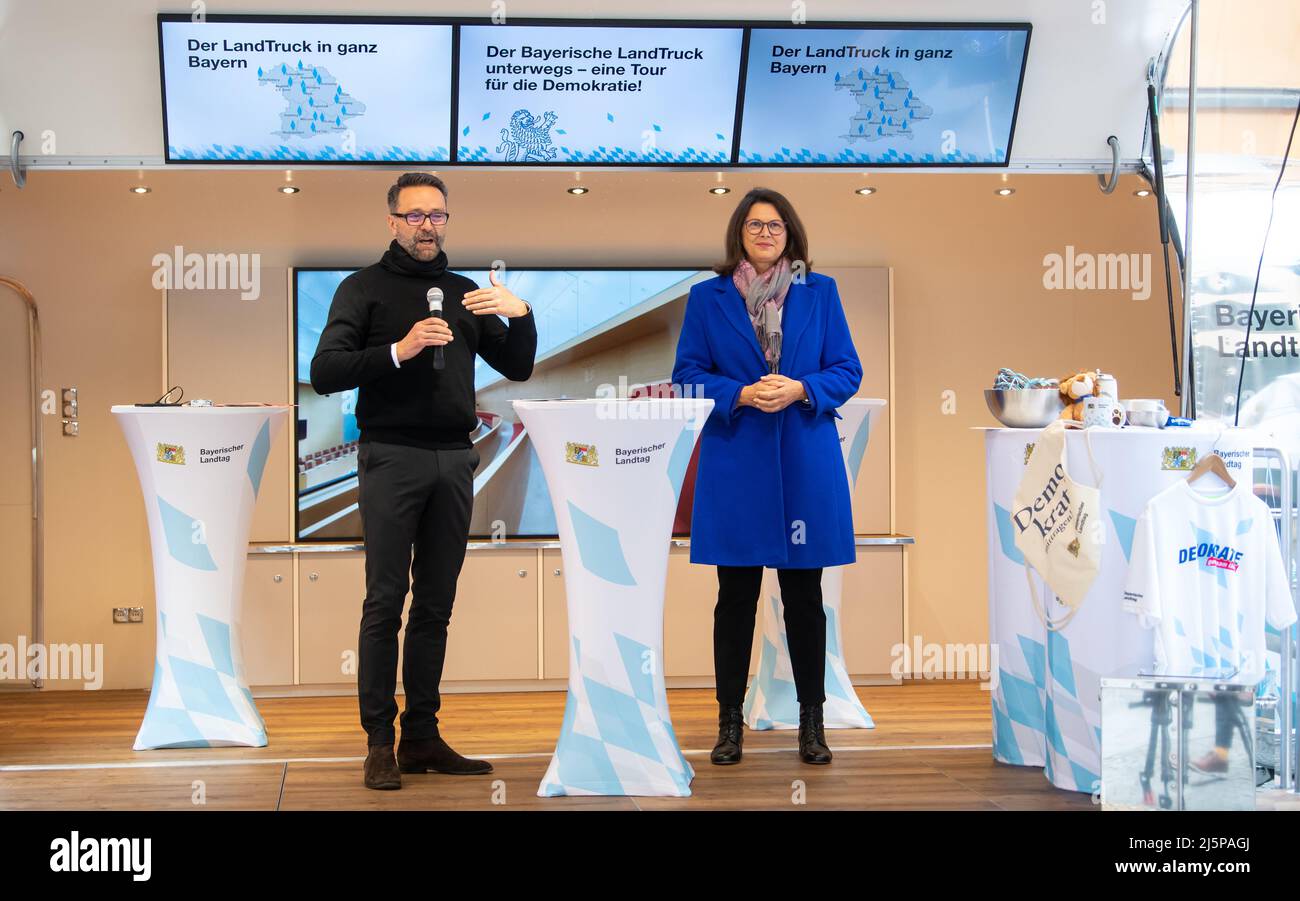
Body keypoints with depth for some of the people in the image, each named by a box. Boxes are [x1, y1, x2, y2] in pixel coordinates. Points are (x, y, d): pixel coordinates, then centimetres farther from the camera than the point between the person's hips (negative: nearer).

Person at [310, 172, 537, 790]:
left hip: (453, 460, 4)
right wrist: (398, 350, -17)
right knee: (385, 601, -6)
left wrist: (521, 316, -2)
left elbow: (517, 368, 17)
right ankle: (379, 742, -1)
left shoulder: (466, 293, 18)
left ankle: (422, 738, 12)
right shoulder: (365, 288, 5)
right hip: (391, 456, -4)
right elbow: (324, 373, -5)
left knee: (435, 606, 6)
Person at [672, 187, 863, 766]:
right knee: (736, 594, 4)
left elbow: (847, 371, 5)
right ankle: (730, 722, 14)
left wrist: (801, 389, -14)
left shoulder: (819, 293, 8)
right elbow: (687, 376, 2)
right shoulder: (707, 297, 6)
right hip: (735, 463, -1)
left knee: (804, 595, 6)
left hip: (806, 463, 1)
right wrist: (742, 394, -14)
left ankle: (812, 723, 15)